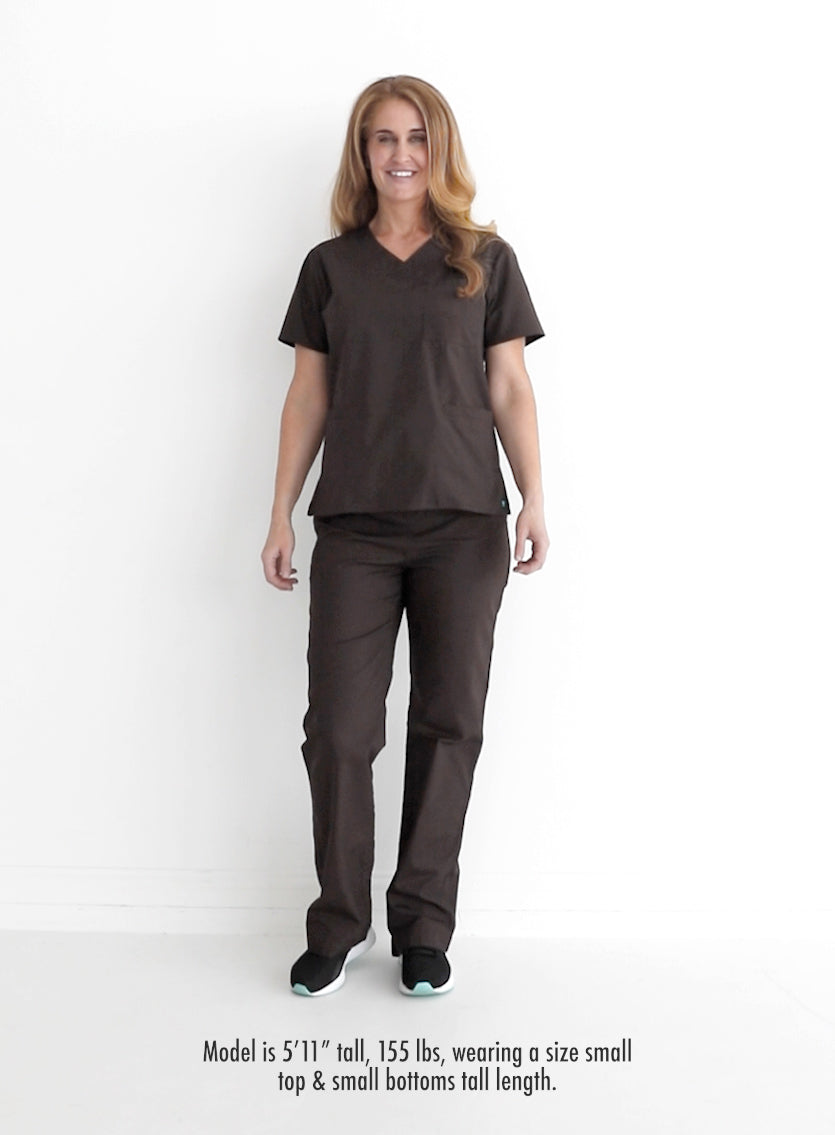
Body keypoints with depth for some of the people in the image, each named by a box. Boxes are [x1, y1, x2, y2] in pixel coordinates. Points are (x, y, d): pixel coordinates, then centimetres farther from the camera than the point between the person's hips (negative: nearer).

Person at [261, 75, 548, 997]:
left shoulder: (484, 259, 9)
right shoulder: (330, 265, 12)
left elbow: (510, 388, 6)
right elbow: (308, 399, 11)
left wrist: (535, 501, -5)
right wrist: (280, 516, 6)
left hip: (463, 523, 0)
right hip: (354, 526, 1)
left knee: (447, 724, 3)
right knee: (338, 726, -2)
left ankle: (423, 928, 16)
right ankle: (339, 926, 15)